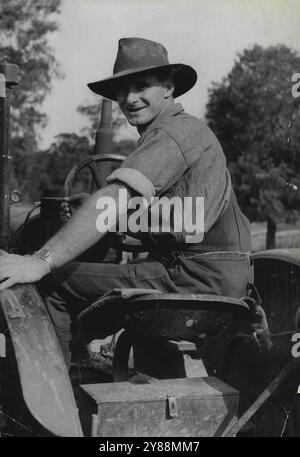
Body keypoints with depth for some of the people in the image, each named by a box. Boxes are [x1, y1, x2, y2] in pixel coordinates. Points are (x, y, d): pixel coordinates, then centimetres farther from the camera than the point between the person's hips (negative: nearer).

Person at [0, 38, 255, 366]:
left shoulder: (175, 132, -13)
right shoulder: (185, 130, 21)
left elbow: (115, 204, -27)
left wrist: (41, 262, -32)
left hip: (199, 277, -11)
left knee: (52, 285, -12)